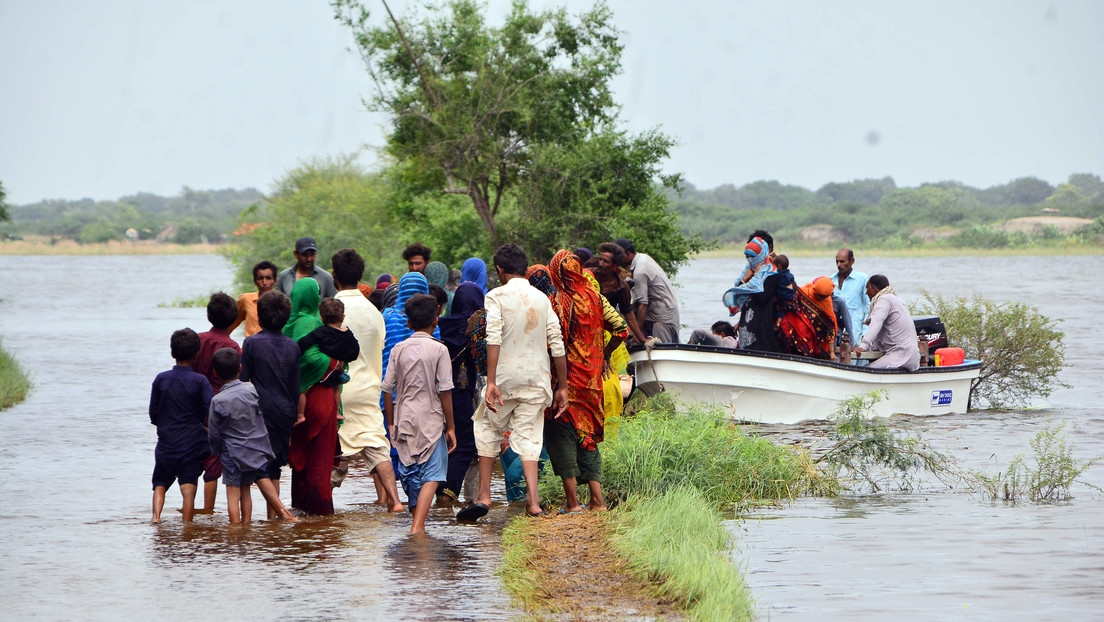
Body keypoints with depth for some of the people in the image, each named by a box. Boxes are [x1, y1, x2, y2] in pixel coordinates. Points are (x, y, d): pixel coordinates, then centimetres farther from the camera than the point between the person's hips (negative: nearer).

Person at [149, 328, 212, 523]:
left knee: (160, 484, 12)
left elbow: (153, 416, 6)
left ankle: (156, 515, -9)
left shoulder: (161, 379, 0)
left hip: (166, 442, 2)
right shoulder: (200, 381, -7)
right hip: (192, 443, -2)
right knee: (188, 488, 0)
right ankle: (186, 526, -5)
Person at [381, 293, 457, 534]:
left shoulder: (398, 350, 3)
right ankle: (418, 525, -19)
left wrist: (391, 423, 14)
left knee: (411, 474, 14)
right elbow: (445, 391, -8)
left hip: (404, 421, 4)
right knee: (431, 475, -4)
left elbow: (387, 389, 4)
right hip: (431, 421, -4)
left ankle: (417, 522, 23)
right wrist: (450, 427, -1)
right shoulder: (438, 349, -7)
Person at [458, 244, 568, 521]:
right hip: (537, 380, 3)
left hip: (505, 378, -3)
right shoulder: (542, 299, 8)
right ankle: (532, 497, -8)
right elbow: (557, 345, 5)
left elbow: (493, 339, -17)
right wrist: (562, 387, 10)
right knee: (528, 436, 6)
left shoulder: (496, 297, -5)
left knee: (488, 431, 12)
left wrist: (491, 382, -21)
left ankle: (483, 495, 9)